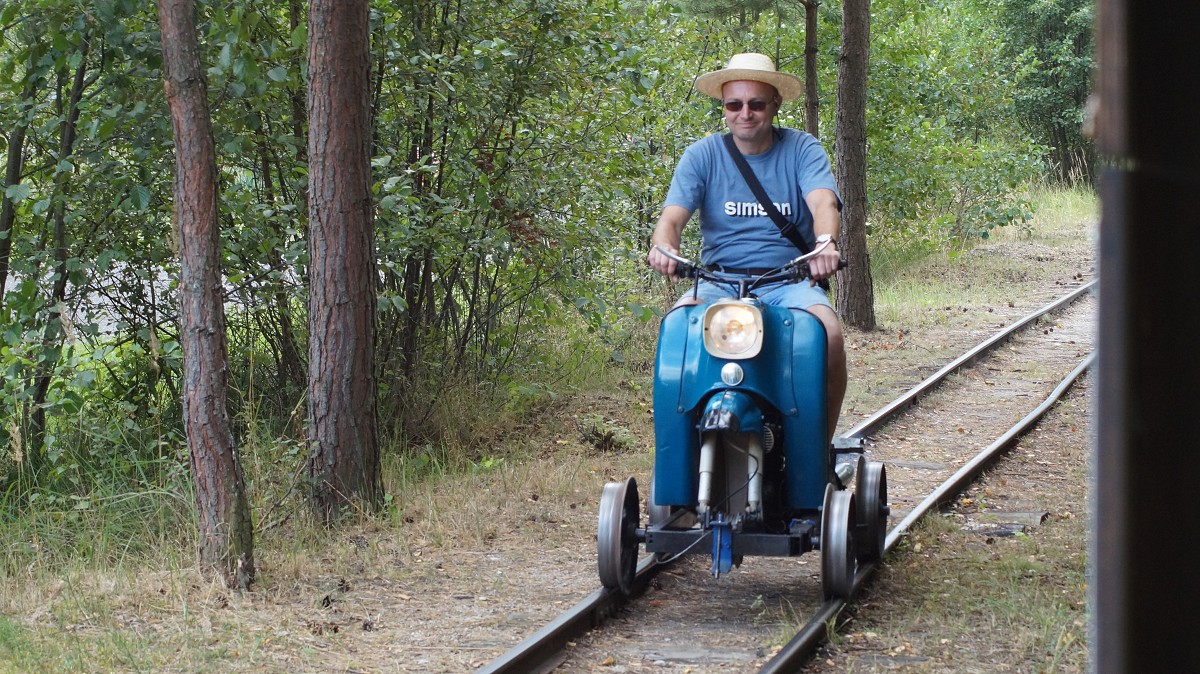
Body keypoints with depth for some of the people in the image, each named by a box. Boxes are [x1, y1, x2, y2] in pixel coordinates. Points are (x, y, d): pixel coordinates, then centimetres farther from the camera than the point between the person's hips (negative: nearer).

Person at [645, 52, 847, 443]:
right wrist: (663, 246, -31)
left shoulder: (802, 149, 4)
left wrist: (825, 243, -39)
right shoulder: (702, 155, 7)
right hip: (718, 282, 1)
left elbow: (824, 201, -15)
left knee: (828, 330, -32)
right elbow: (672, 215, -5)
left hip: (789, 282, -1)